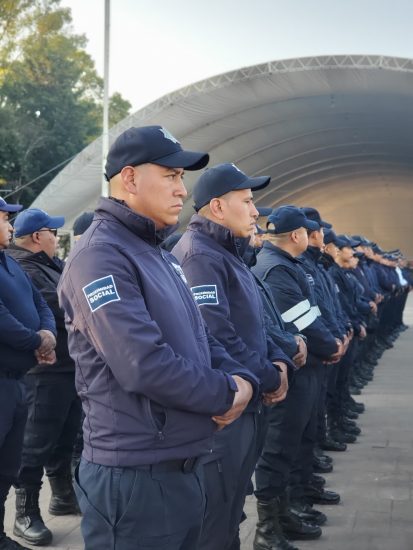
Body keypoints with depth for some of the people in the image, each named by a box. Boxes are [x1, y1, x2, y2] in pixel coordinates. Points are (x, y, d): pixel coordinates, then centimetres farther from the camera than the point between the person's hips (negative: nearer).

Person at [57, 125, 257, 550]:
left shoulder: (157, 254, 15)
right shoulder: (100, 256, -18)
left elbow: (199, 338, 17)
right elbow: (144, 365, -27)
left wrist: (241, 379, -4)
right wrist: (226, 393, -13)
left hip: (183, 466, 10)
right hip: (135, 475, -9)